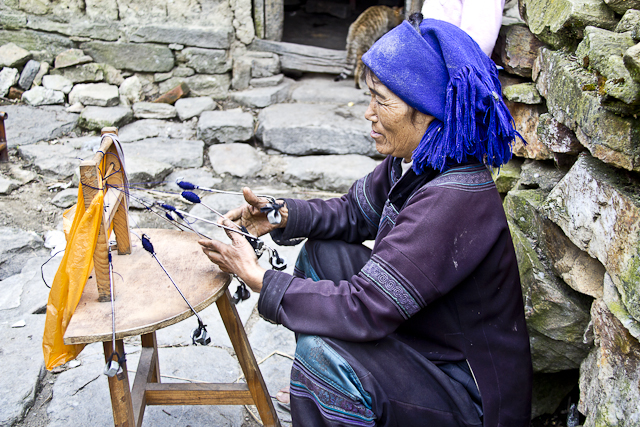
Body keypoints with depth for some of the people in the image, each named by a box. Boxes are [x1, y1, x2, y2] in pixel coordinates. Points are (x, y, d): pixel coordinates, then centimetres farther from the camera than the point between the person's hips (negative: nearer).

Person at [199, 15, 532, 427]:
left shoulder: (453, 203, -33)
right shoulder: (416, 162, -6)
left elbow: (363, 310, -33)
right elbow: (354, 212, 9)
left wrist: (258, 279, -24)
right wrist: (282, 216, -7)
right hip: (423, 335, 9)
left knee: (323, 354, -29)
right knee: (322, 255, 6)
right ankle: (318, 394, 22)